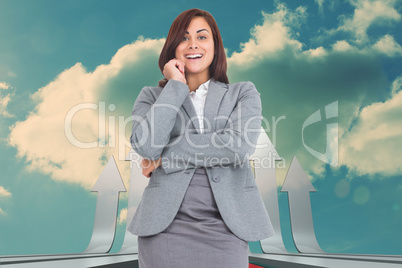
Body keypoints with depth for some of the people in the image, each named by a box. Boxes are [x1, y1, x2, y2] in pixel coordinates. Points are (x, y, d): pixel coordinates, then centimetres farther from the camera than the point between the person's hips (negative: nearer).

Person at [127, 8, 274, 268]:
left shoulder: (244, 93, 6)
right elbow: (146, 145, -11)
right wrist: (176, 86, -5)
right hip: (165, 227, 1)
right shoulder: (151, 96, 8)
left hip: (224, 229, 0)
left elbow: (240, 146, -12)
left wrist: (165, 157, -9)